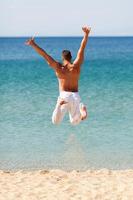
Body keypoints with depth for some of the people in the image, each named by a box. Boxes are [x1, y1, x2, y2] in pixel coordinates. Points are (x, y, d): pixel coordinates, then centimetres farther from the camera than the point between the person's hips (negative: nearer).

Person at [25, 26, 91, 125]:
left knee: (55, 121, 2)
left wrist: (33, 44, -6)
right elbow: (82, 49, -3)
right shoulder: (76, 66, -2)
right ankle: (81, 108, -20)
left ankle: (61, 104, -28)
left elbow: (44, 54, -7)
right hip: (75, 96, 2)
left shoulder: (58, 67, -5)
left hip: (64, 95, -2)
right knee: (75, 122, 15)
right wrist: (86, 34, -1)